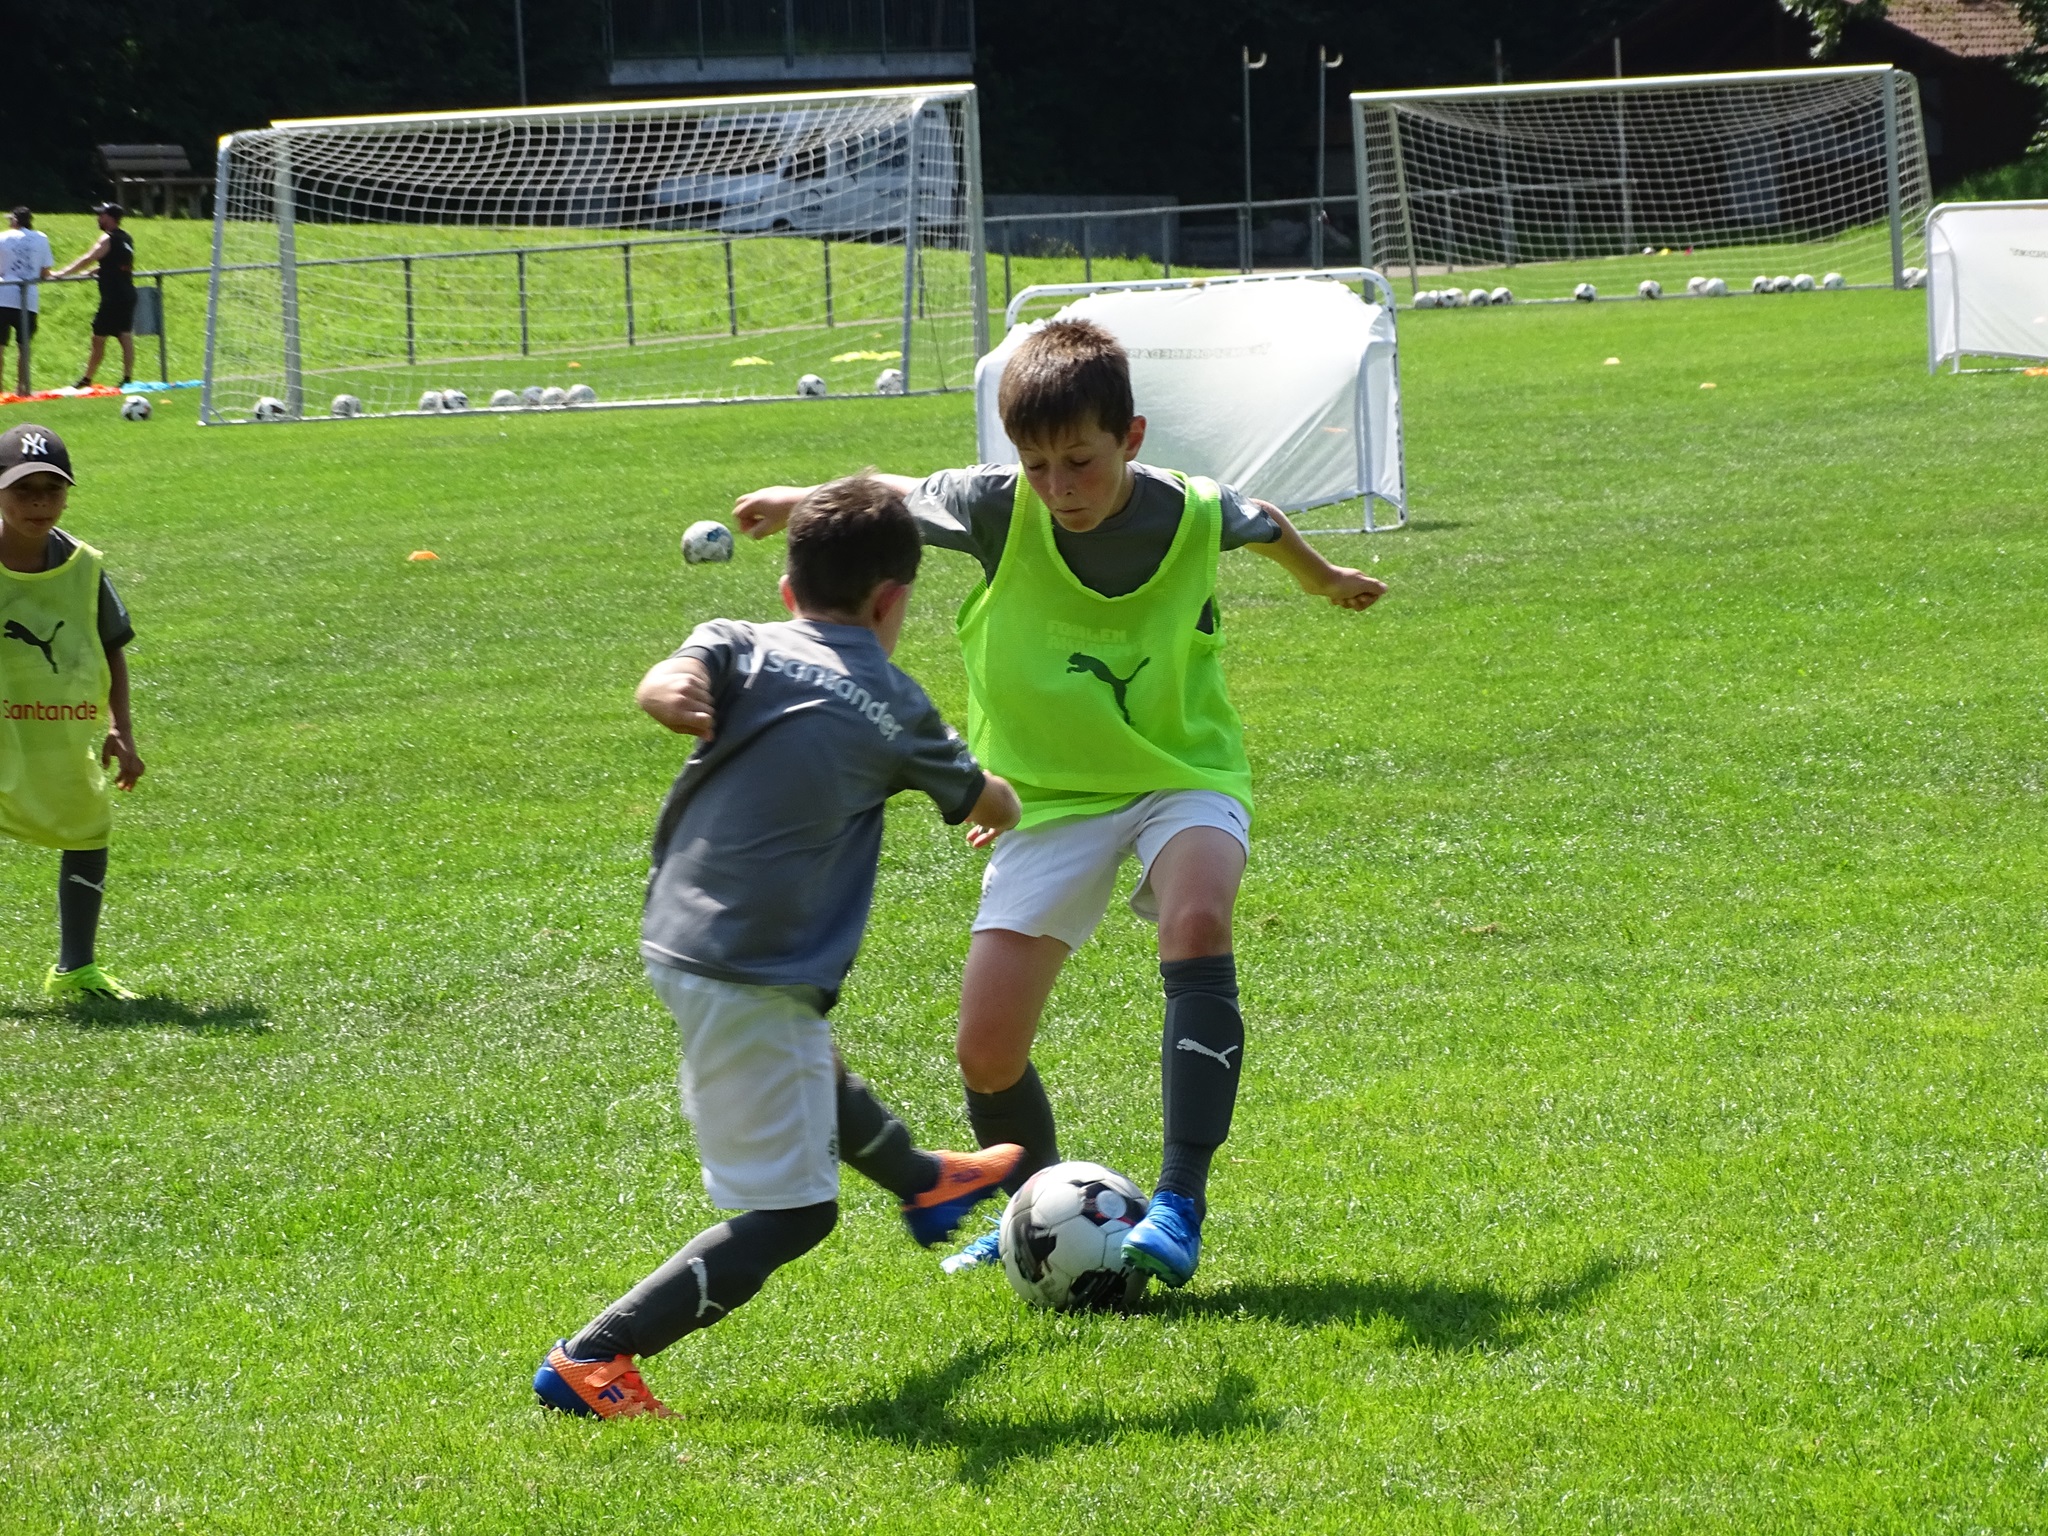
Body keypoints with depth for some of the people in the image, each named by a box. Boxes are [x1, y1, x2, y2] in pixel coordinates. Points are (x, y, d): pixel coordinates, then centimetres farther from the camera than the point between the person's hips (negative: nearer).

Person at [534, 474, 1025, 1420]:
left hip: (676, 944, 7)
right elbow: (986, 802, 24)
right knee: (792, 1213, -1)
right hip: (755, 981, -7)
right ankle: (591, 1361, -10)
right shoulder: (896, 709, 2)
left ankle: (922, 1182, 61)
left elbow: (667, 687, -19)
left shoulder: (742, 648, 5)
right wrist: (1003, 809, 42)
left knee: (816, 1078, 33)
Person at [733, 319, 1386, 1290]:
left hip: (1183, 775, -1)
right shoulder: (994, 507, -18)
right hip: (1050, 796, 1)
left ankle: (1181, 1204, -35)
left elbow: (1262, 524, 11)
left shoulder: (1193, 515, -13)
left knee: (1198, 920, -36)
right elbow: (895, 498, 3)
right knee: (987, 1055, -6)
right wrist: (797, 503, 3)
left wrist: (1325, 581, 30)